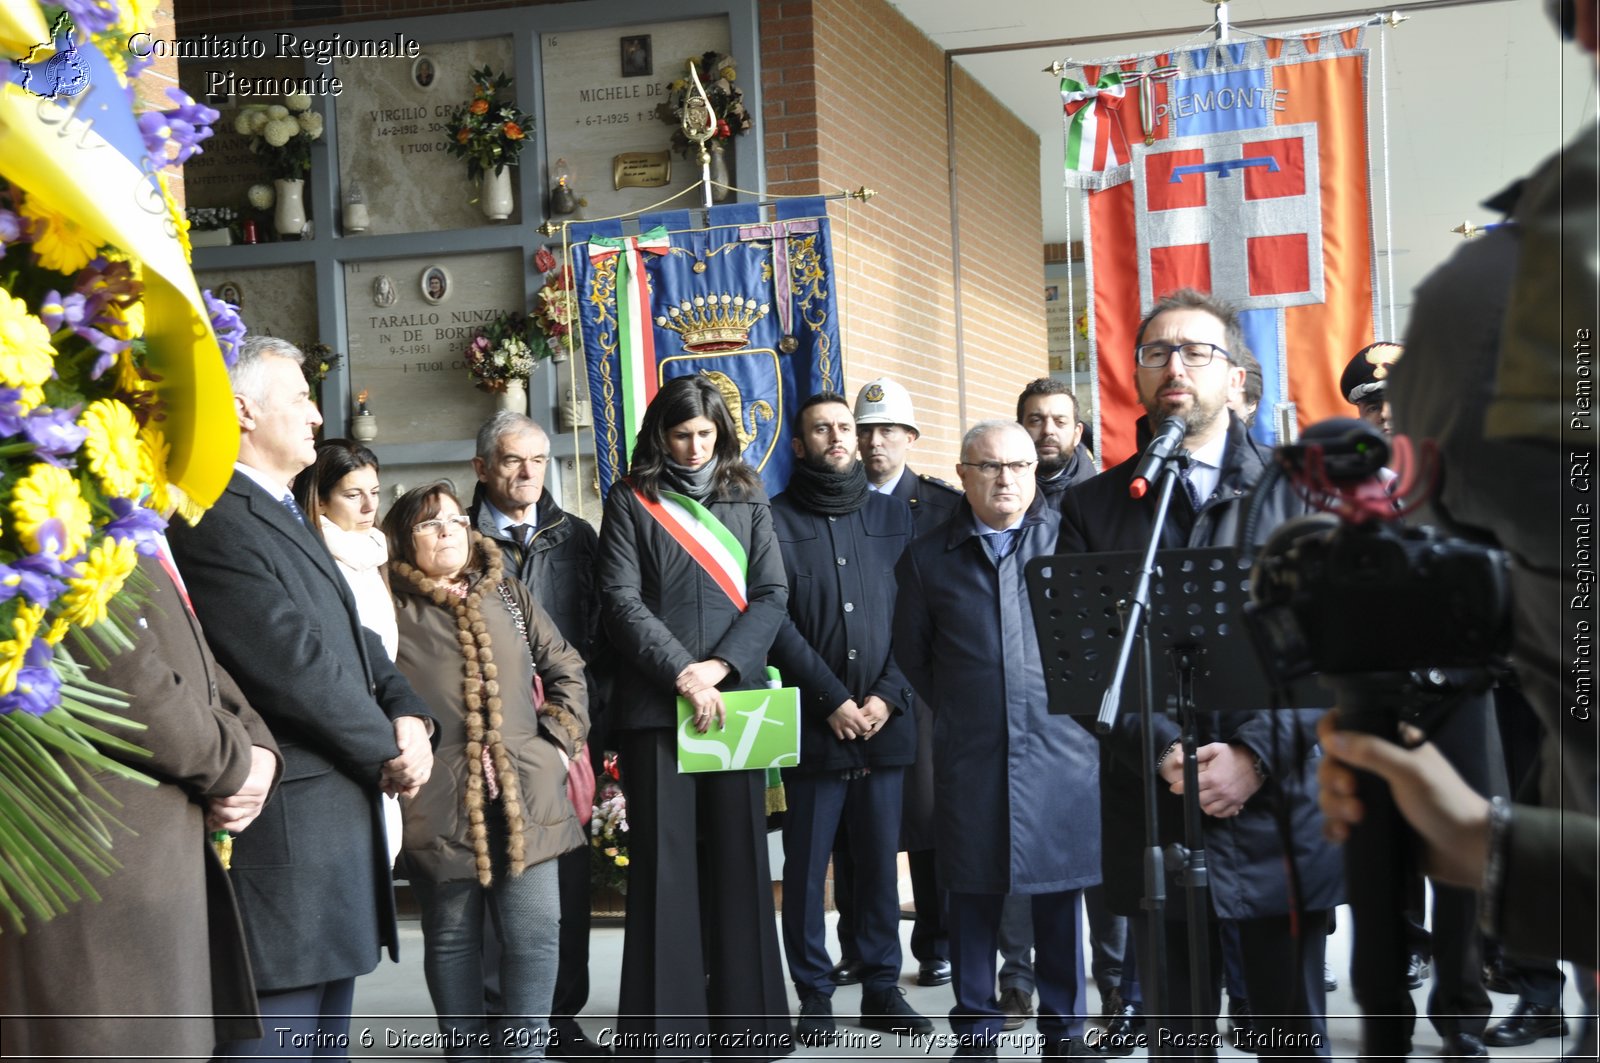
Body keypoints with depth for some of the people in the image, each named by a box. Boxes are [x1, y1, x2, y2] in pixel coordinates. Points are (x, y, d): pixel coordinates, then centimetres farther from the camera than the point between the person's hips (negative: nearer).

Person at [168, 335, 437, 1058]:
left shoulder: (281, 515, 20)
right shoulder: (217, 522, -15)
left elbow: (353, 639, 18)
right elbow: (293, 661, -20)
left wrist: (408, 713, -2)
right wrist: (387, 752, -7)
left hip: (338, 813, 11)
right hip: (283, 828, -11)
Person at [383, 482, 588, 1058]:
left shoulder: (510, 597, 14)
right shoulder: (390, 609, 1)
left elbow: (566, 670, 16)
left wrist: (561, 739, 6)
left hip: (527, 796, 3)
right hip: (438, 803, -3)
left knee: (534, 933, 0)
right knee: (452, 938, 8)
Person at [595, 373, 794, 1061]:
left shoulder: (747, 500, 13)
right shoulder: (631, 502, 6)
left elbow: (771, 594, 4)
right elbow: (621, 601, -3)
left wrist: (720, 665, -10)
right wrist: (681, 671, -14)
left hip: (734, 698, 2)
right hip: (655, 701, -2)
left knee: (739, 856, 4)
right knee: (665, 862, -2)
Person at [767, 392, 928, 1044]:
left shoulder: (893, 516, 11)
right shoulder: (777, 519, 2)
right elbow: (776, 622, -5)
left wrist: (887, 697, -6)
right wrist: (833, 701, -10)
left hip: (886, 720, 3)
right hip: (812, 722, -2)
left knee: (880, 860, 7)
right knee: (807, 863, 2)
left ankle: (882, 988, 17)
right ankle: (814, 995, 12)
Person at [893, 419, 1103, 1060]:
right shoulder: (929, 558, 8)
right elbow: (911, 655, 15)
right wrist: (956, 710, 10)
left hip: (1061, 750, -1)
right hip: (969, 759, 1)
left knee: (1061, 896, 5)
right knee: (973, 894, 6)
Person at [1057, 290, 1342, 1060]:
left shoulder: (1298, 493, 6)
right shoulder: (1093, 508, 8)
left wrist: (1258, 753, -13)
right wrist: (1166, 755, -14)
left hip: (1281, 816, 0)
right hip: (1156, 822, 0)